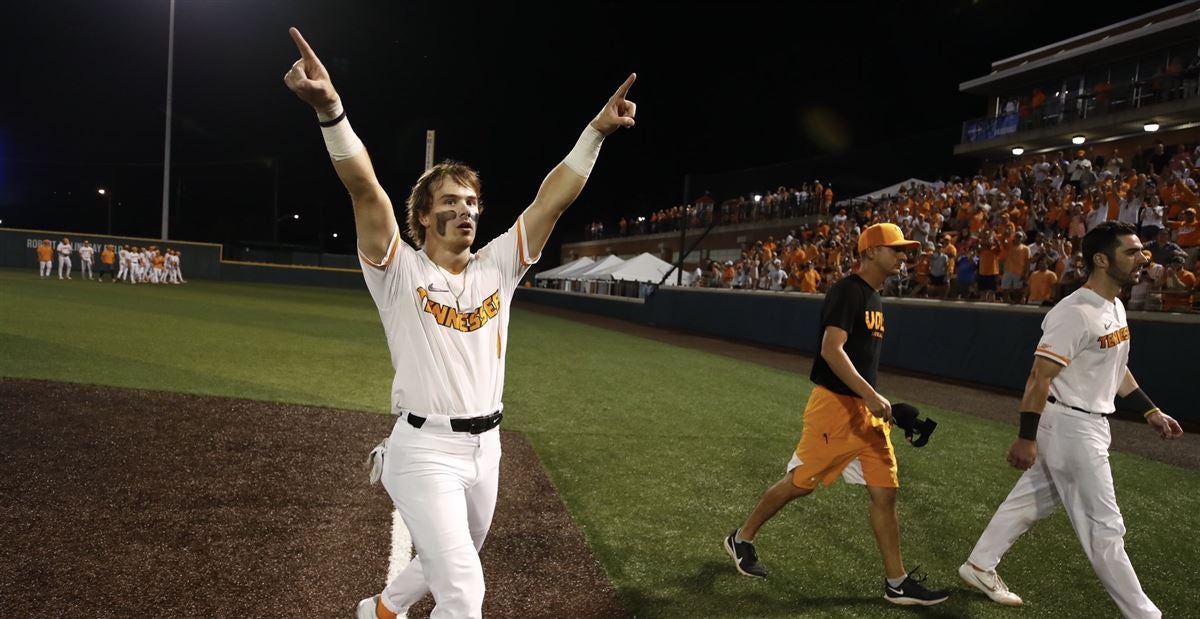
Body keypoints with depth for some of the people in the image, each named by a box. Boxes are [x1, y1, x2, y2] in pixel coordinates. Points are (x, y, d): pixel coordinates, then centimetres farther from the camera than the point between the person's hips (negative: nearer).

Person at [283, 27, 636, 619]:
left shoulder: (496, 268, 5)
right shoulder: (399, 271, -7)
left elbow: (553, 199, -3)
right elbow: (365, 189, -23)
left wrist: (597, 129, -10)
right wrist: (329, 109, -37)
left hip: (485, 447, 6)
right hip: (424, 451, -6)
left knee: (448, 564, 25)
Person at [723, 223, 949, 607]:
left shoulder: (874, 297, 15)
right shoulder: (848, 291, -14)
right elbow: (831, 350, -25)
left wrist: (876, 402, 20)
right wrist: (871, 395, -29)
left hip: (865, 408, 9)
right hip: (834, 405, -9)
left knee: (885, 492, 6)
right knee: (799, 483, 2)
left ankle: (897, 583, 14)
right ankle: (741, 540, 22)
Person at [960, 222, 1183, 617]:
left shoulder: (1116, 307, 9)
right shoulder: (1075, 313, -22)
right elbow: (1040, 376, -22)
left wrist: (1149, 411, 19)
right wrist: (1026, 436, -23)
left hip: (1088, 426, 10)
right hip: (1069, 426, -10)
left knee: (1030, 503, 18)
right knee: (1104, 526, 1)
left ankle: (980, 567, 31)